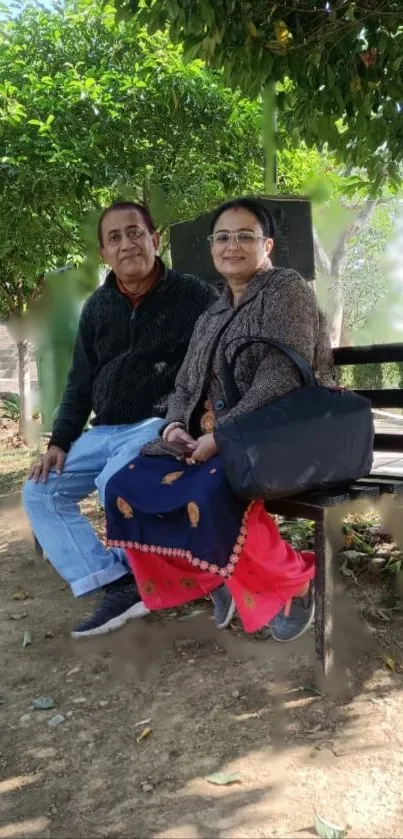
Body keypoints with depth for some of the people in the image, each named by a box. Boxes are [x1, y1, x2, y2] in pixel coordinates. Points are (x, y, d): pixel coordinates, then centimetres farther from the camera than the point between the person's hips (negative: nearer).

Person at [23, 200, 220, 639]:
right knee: (40, 492, -2)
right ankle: (118, 586, -10)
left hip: (163, 424, -7)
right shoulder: (97, 307, 12)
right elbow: (80, 383, 15)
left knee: (115, 482, -34)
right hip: (106, 431, 7)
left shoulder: (194, 295, -5)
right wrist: (60, 441, 6)